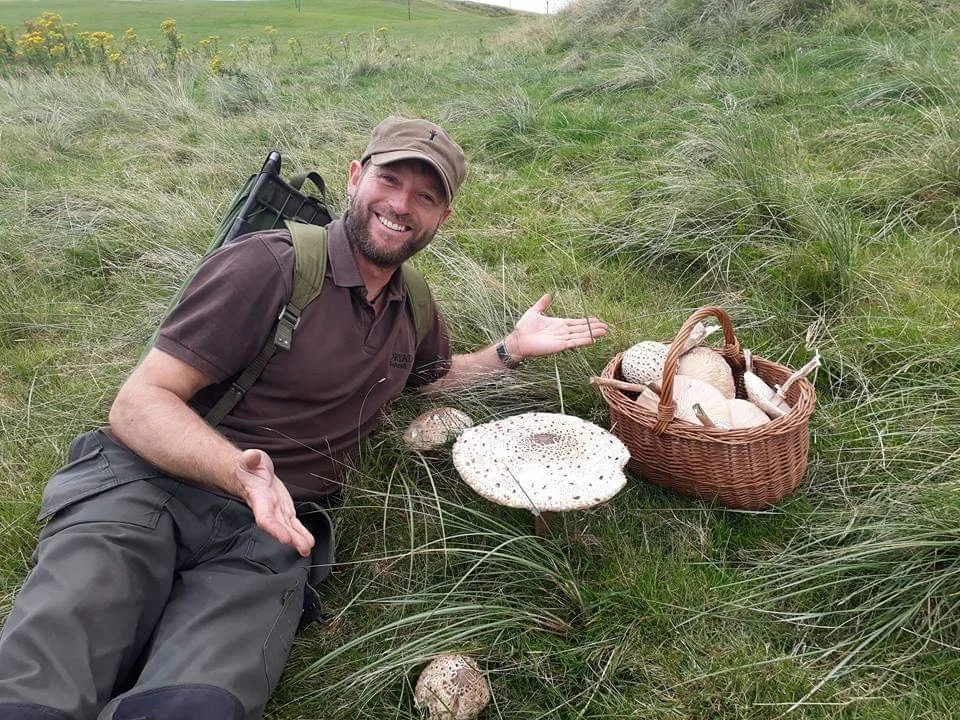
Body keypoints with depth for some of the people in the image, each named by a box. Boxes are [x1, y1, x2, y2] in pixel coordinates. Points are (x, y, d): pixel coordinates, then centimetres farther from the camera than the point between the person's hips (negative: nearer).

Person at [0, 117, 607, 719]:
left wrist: (511, 350, 22)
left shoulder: (415, 310, 14)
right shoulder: (268, 264, -7)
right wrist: (240, 470, -28)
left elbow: (435, 375, 38)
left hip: (275, 529, 4)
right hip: (149, 489, -4)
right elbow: (138, 403, -10)